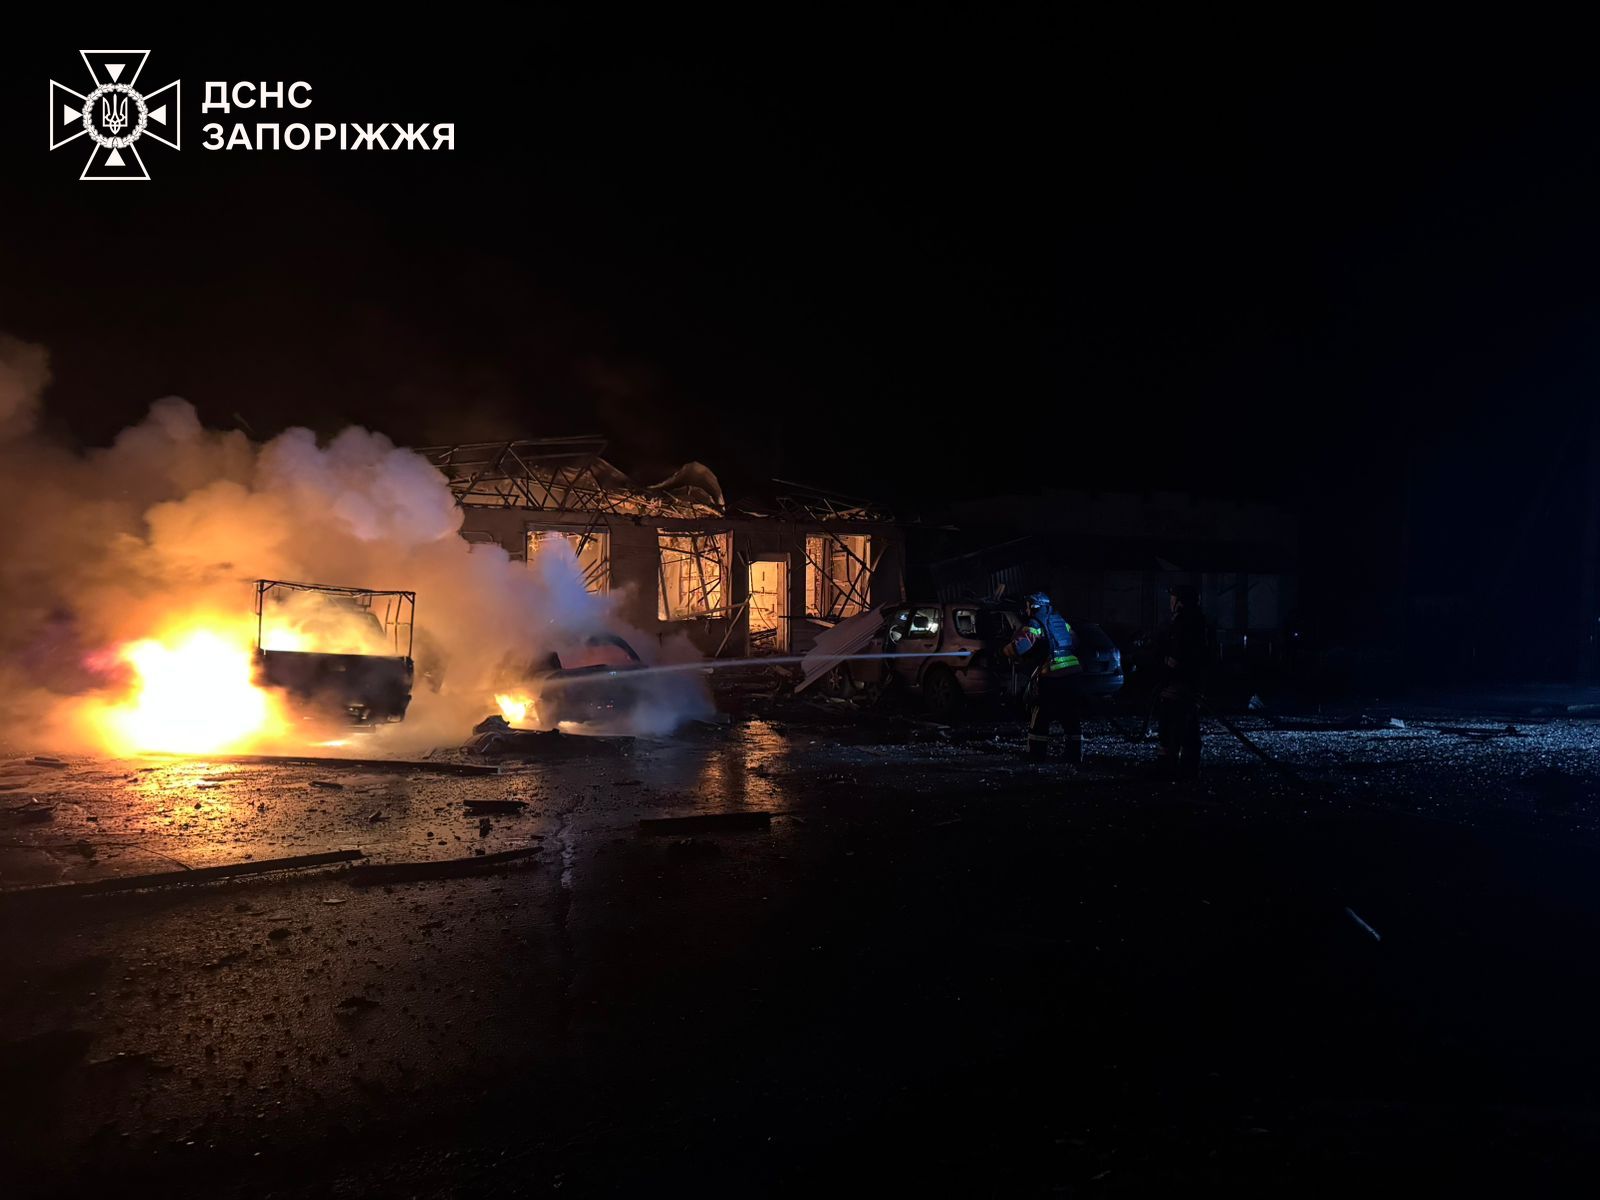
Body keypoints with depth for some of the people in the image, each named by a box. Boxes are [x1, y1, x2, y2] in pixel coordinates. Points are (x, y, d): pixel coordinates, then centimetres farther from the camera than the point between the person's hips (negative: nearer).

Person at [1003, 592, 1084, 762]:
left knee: (1040, 717, 6)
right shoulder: (1061, 620, 15)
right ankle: (1075, 755, 14)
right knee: (1072, 717, 13)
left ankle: (1037, 754, 8)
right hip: (1072, 674, 6)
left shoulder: (1035, 625, -5)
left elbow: (1017, 647, -17)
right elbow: (1074, 643, 26)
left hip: (1050, 677, -6)